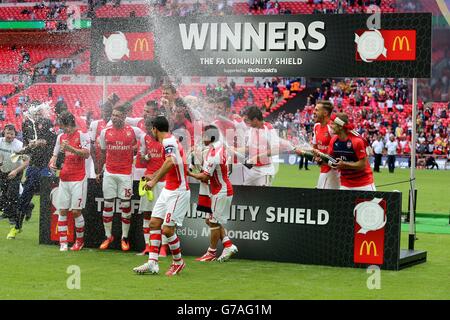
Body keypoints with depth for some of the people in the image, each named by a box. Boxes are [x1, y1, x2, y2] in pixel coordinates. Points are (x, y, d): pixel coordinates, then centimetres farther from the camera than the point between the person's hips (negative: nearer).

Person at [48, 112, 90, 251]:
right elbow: (55, 154, 19)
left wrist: (70, 148, -29)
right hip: (64, 179, 5)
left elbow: (86, 154, -18)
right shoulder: (61, 137, 12)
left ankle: (80, 241, 11)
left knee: (76, 211, -5)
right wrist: (52, 163, -3)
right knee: (62, 211, 2)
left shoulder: (82, 135, -6)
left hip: (78, 179, -5)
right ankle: (63, 242, 5)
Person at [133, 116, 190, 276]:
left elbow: (170, 162, -36)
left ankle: (178, 261, 11)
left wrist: (154, 180, -34)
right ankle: (152, 263, 4)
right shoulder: (170, 140, 13)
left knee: (167, 229, -9)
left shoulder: (168, 141, -17)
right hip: (168, 189, 10)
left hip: (178, 191, -10)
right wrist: (153, 177, 39)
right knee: (154, 223, 4)